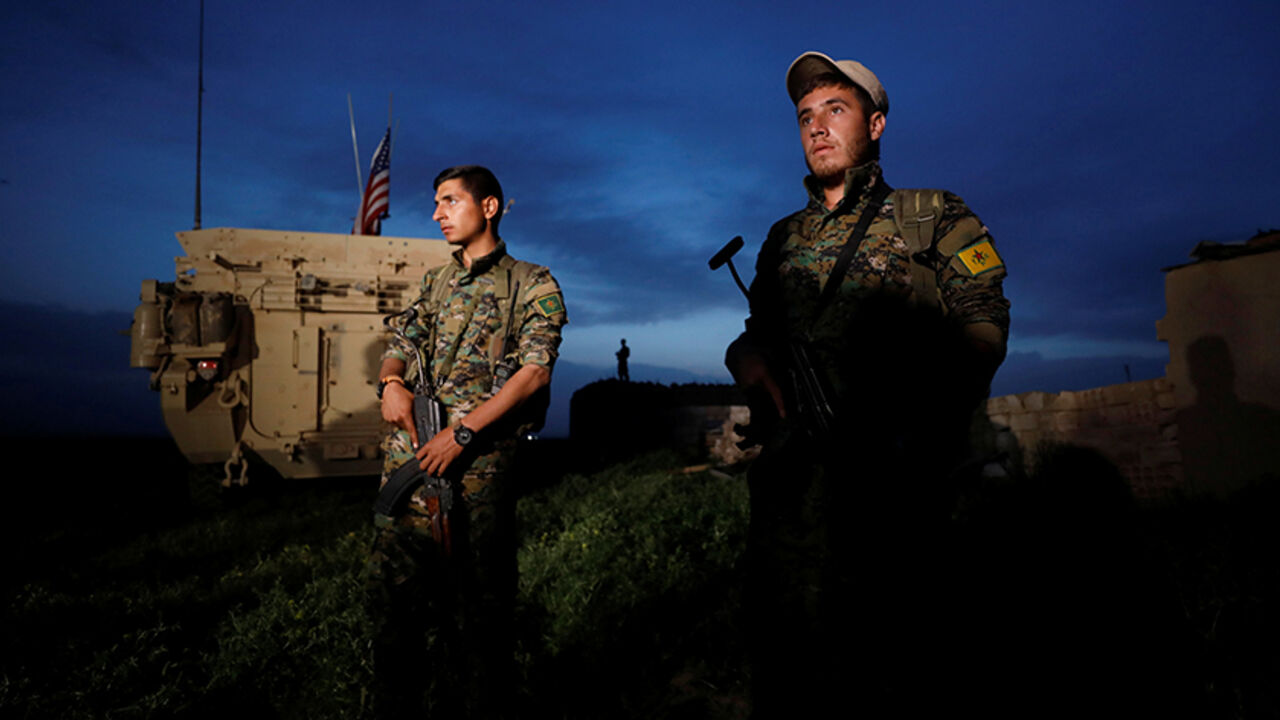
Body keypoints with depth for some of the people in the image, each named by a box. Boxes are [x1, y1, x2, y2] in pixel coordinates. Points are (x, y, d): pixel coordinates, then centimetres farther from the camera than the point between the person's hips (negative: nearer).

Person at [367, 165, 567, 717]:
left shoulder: (532, 285, 5)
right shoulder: (435, 282, 24)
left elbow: (535, 371, -7)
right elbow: (400, 346, 21)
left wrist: (463, 431, -15)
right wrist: (391, 382, -4)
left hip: (480, 459, -5)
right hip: (409, 451, 5)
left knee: (475, 600, -3)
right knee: (393, 587, 4)